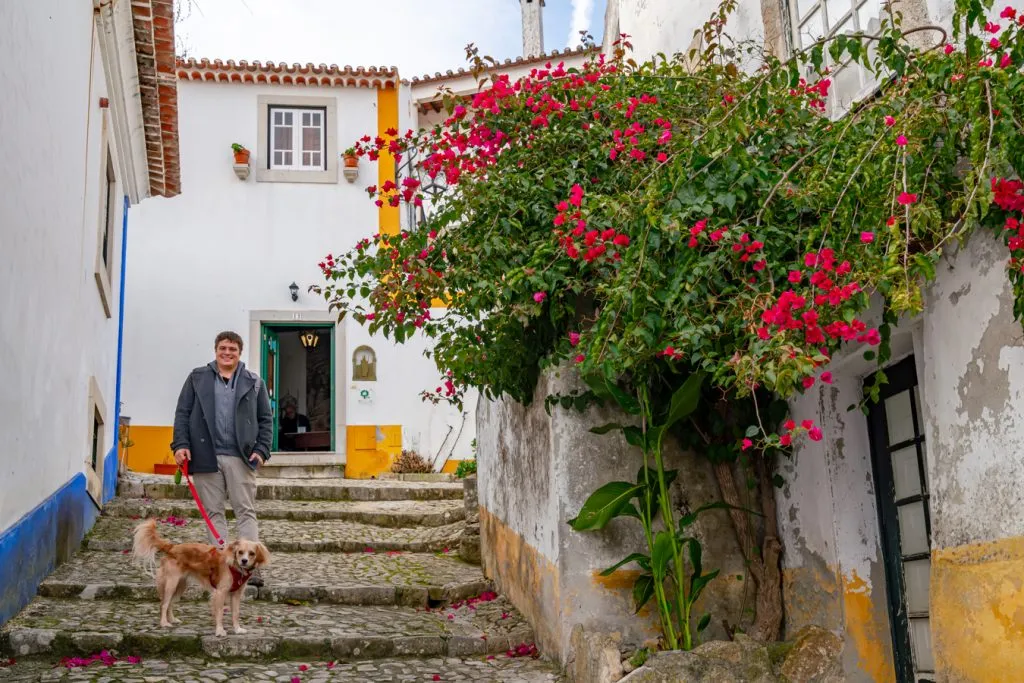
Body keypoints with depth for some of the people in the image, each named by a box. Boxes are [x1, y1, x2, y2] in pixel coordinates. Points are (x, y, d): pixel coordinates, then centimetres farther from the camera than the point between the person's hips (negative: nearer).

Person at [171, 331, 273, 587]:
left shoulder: (254, 382, 10)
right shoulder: (197, 378, 11)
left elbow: (266, 419, 10)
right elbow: (182, 413, 8)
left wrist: (262, 450, -2)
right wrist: (181, 444, -4)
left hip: (241, 457, -1)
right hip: (206, 456, 1)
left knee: (246, 512, -2)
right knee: (214, 513, 5)